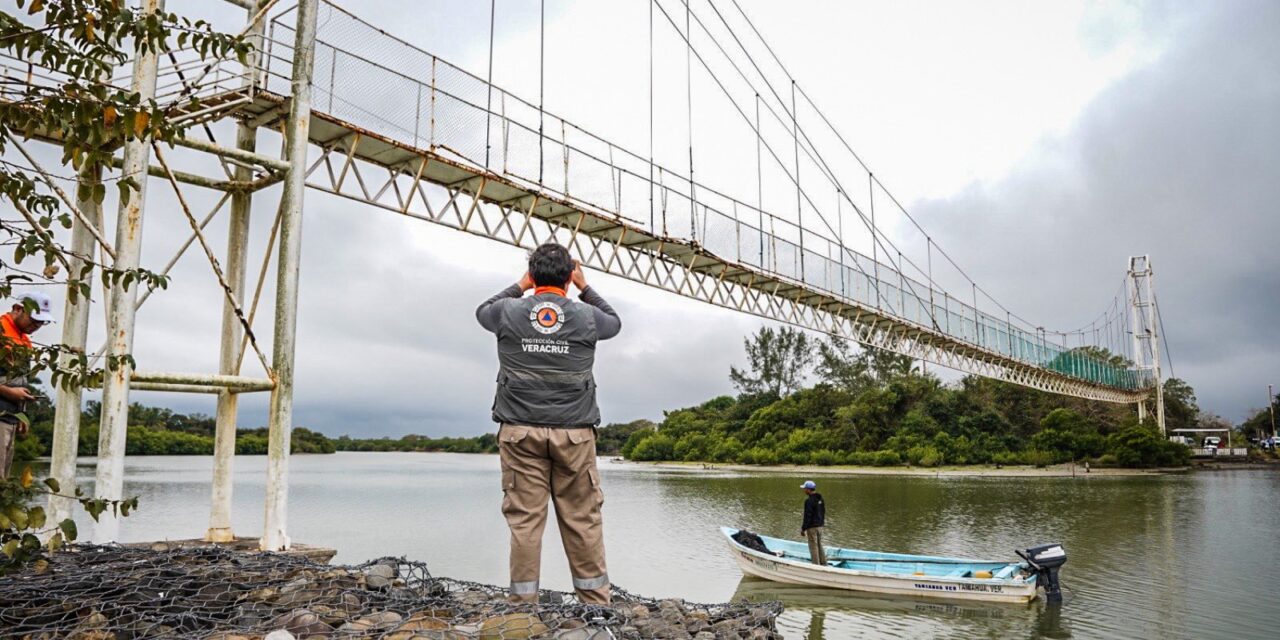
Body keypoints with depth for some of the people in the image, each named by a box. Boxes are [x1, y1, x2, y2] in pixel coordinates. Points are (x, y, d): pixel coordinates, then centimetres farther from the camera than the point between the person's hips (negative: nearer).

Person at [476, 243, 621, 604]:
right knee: (583, 520, 5)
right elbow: (614, 322, 26)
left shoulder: (509, 311, 3)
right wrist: (585, 287, 31)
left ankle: (523, 602, 7)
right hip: (574, 432, 0)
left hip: (520, 431, 0)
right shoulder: (586, 316, 2)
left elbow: (483, 312, 27)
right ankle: (596, 602, 11)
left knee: (524, 519, 3)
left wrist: (520, 286, 31)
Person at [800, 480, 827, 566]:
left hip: (812, 527, -9)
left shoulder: (809, 501, -20)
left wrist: (803, 529, -14)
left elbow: (807, 516, -20)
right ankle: (823, 564, 23)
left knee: (813, 547, -1)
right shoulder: (820, 499, 8)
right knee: (819, 545, 17)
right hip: (820, 525, 9)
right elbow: (823, 512, 16)